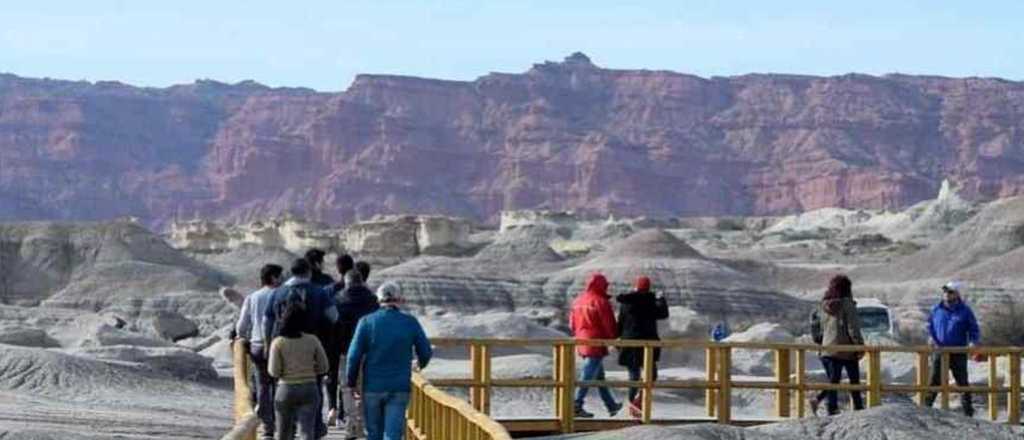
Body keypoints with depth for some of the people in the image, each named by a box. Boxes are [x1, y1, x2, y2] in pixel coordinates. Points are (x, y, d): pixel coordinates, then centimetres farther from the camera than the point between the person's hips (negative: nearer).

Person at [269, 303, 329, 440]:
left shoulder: (278, 342, -7)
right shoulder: (312, 340, -2)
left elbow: (274, 371, -10)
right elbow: (323, 367, 2)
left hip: (286, 389, 0)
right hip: (309, 389, 1)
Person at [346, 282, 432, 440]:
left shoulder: (367, 322, -5)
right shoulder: (410, 323, -2)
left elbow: (354, 356, -7)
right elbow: (425, 352, 4)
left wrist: (351, 383, 5)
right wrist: (421, 364, 28)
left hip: (372, 386, 0)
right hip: (399, 388, 0)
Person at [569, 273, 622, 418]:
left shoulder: (578, 301, 9)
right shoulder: (601, 302, -13)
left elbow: (572, 324, 14)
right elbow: (610, 325, -11)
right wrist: (615, 339, 4)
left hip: (582, 343, 8)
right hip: (596, 344, -8)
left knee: (599, 375, 16)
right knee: (588, 376, -6)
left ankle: (611, 405, 25)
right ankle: (577, 405, -9)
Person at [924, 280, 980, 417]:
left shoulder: (965, 311, 0)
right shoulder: (937, 309, 6)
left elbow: (974, 329, 4)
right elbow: (929, 324, 17)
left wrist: (973, 341, -14)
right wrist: (930, 336, -1)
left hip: (958, 354, -1)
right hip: (939, 351, 1)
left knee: (962, 382, 4)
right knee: (934, 381, -2)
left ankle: (968, 411, 12)